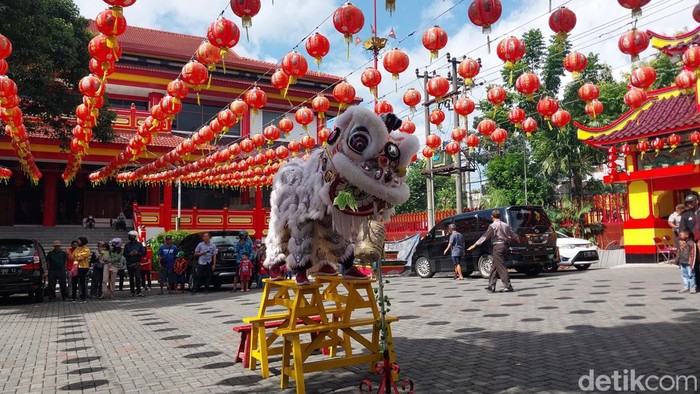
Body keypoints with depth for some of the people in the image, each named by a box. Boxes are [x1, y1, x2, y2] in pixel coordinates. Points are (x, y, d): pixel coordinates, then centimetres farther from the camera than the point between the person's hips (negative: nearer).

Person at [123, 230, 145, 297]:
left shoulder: (139, 244, 5)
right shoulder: (127, 245, 9)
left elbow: (143, 253, 2)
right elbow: (124, 254, 5)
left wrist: (137, 253, -15)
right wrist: (129, 254, -14)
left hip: (137, 264, -2)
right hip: (129, 264, 2)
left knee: (138, 278, -11)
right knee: (131, 278, 8)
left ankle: (138, 292, -12)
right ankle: (132, 292, 16)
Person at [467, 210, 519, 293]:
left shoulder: (493, 226, -11)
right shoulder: (505, 225, 11)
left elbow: (485, 236, -15)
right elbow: (512, 234, 26)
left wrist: (475, 244, -14)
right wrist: (517, 238, 48)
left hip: (497, 247, -8)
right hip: (504, 246, 8)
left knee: (501, 267, -5)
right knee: (494, 267, 13)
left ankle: (508, 287, -5)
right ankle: (491, 286, 15)